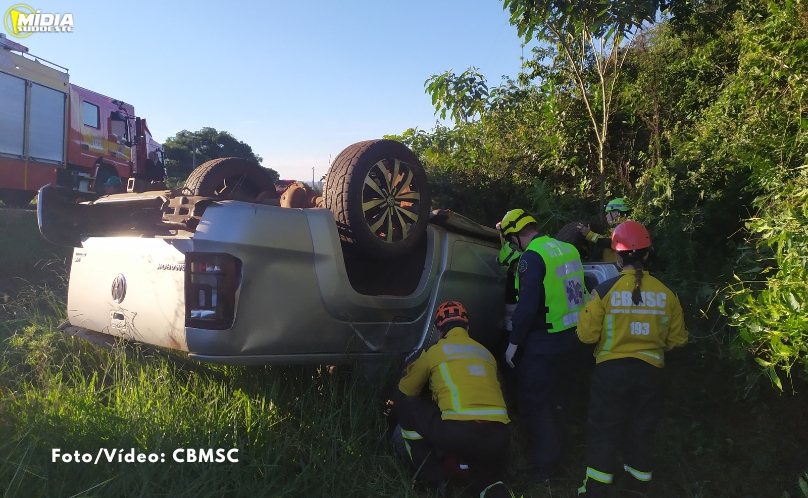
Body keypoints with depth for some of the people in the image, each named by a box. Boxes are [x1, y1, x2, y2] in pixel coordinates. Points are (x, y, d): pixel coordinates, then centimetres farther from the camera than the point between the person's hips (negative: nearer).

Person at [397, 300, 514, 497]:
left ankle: (433, 478, 20)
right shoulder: (486, 353, 24)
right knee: (487, 480, 34)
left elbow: (406, 390, 25)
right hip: (497, 437, 5)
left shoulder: (434, 351, 13)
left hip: (456, 432, -4)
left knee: (405, 405, 19)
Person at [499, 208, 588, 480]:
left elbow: (527, 305, -21)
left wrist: (513, 342, -13)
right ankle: (555, 452, 35)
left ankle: (546, 465, 13)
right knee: (556, 400, 22)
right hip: (573, 338, 8)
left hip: (545, 344, -8)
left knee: (534, 404, 6)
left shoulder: (532, 256, -17)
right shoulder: (568, 249, 7)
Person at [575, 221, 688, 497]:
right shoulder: (665, 293, -3)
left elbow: (587, 334, -10)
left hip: (611, 369, -3)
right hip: (649, 371, 3)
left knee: (604, 433, 8)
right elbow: (677, 339, 6)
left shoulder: (605, 290, -14)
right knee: (640, 433, 17)